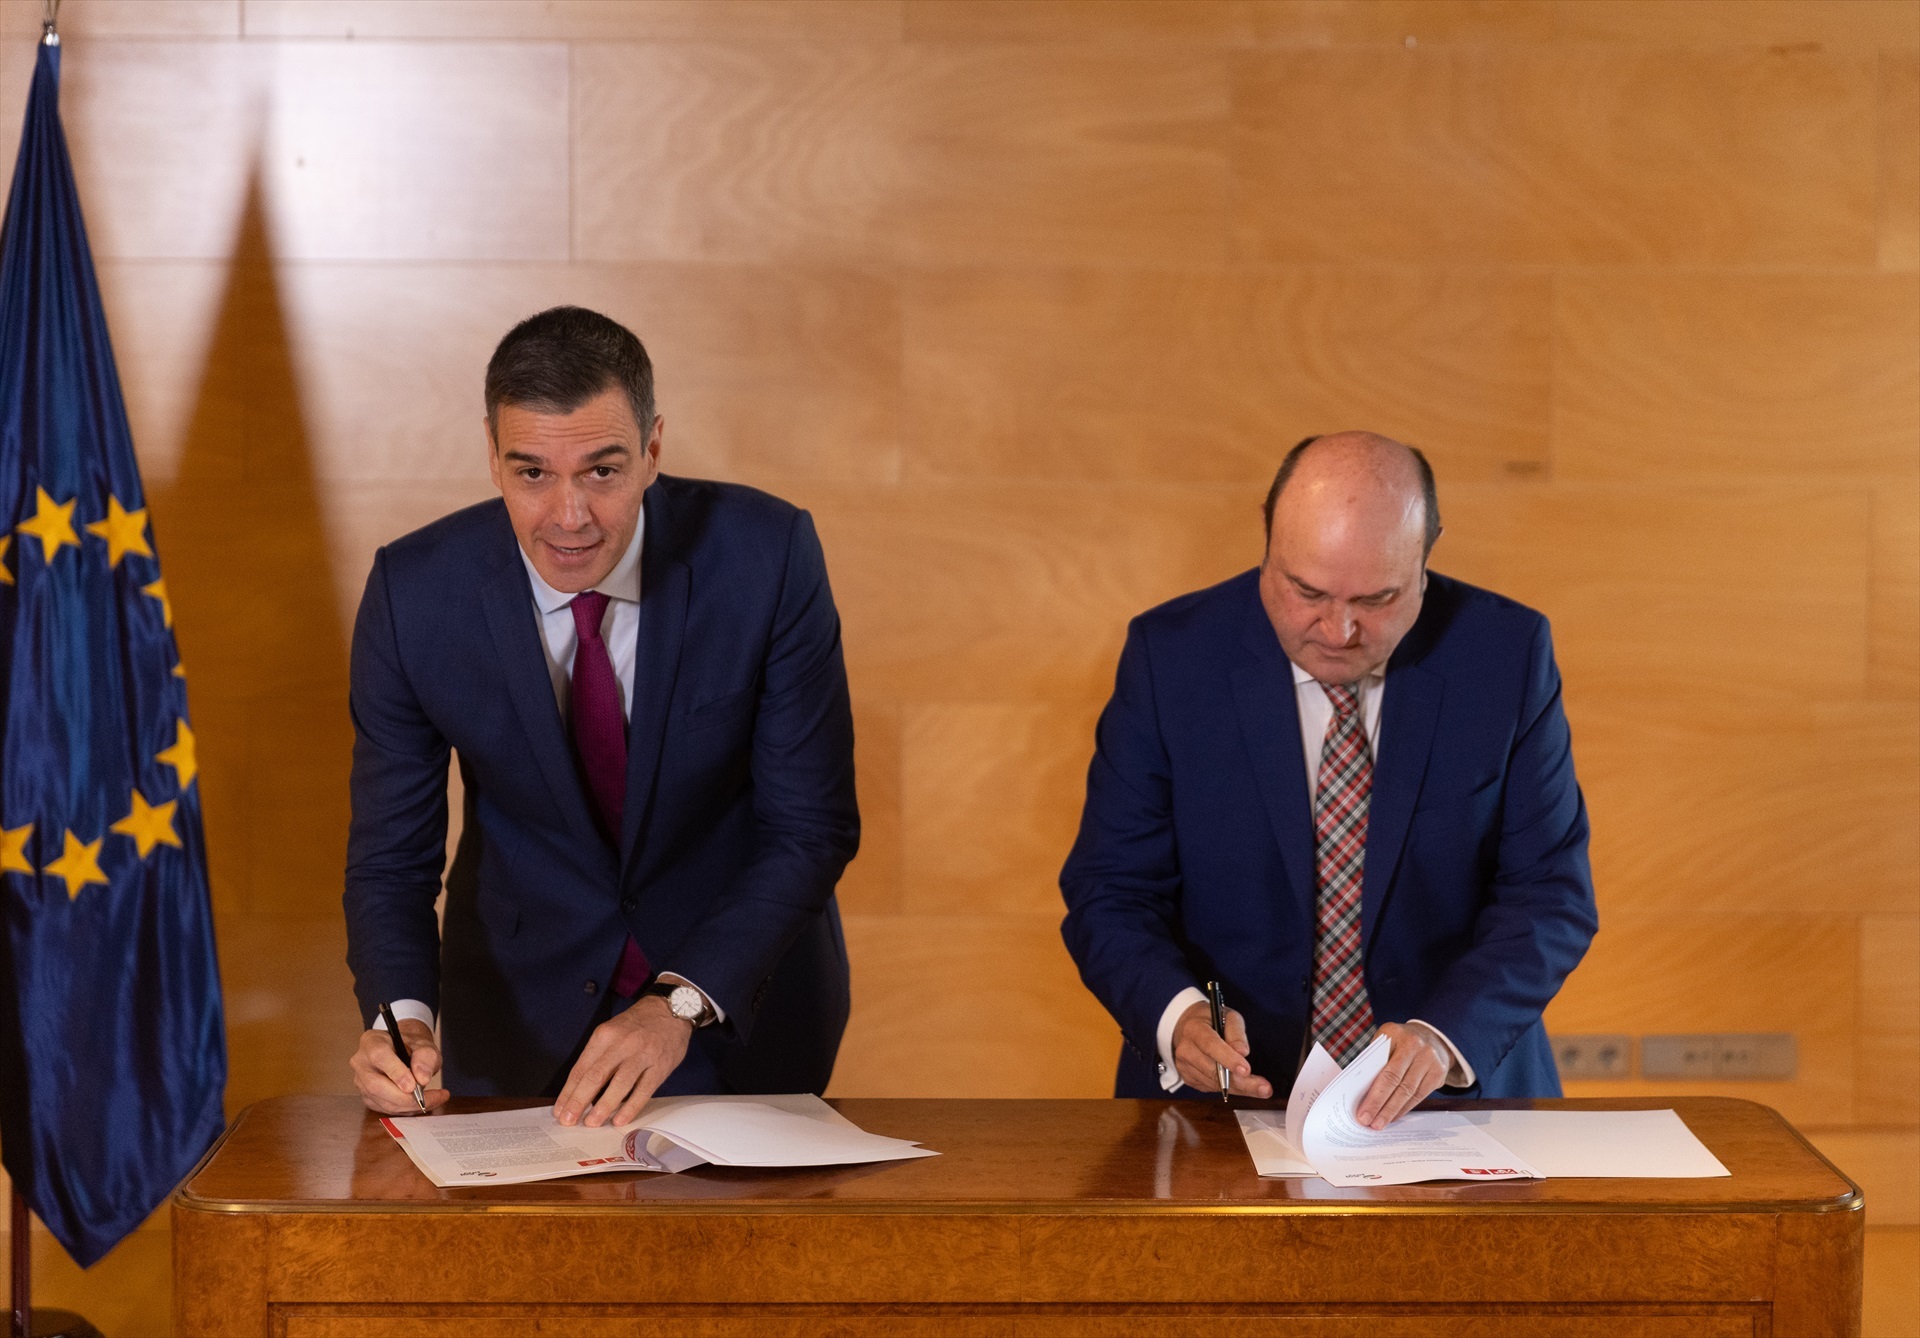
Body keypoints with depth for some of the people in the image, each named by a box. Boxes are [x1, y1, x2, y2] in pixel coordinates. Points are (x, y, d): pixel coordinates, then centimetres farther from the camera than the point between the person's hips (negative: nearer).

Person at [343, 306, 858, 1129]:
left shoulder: (768, 557, -18)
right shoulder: (414, 591, -15)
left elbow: (810, 829, -14)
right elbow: (390, 858, -8)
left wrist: (678, 1005, -26)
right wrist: (402, 1018, -27)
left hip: (740, 986, -1)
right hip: (523, 1010, 1)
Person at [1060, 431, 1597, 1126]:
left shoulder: (1506, 653, -3)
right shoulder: (1171, 656, -4)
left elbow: (1551, 894, -3)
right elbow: (1110, 895, -1)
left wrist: (1444, 1036, -21)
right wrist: (1177, 1016, -23)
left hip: (1450, 1097, 2)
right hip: (1226, 1095, -2)